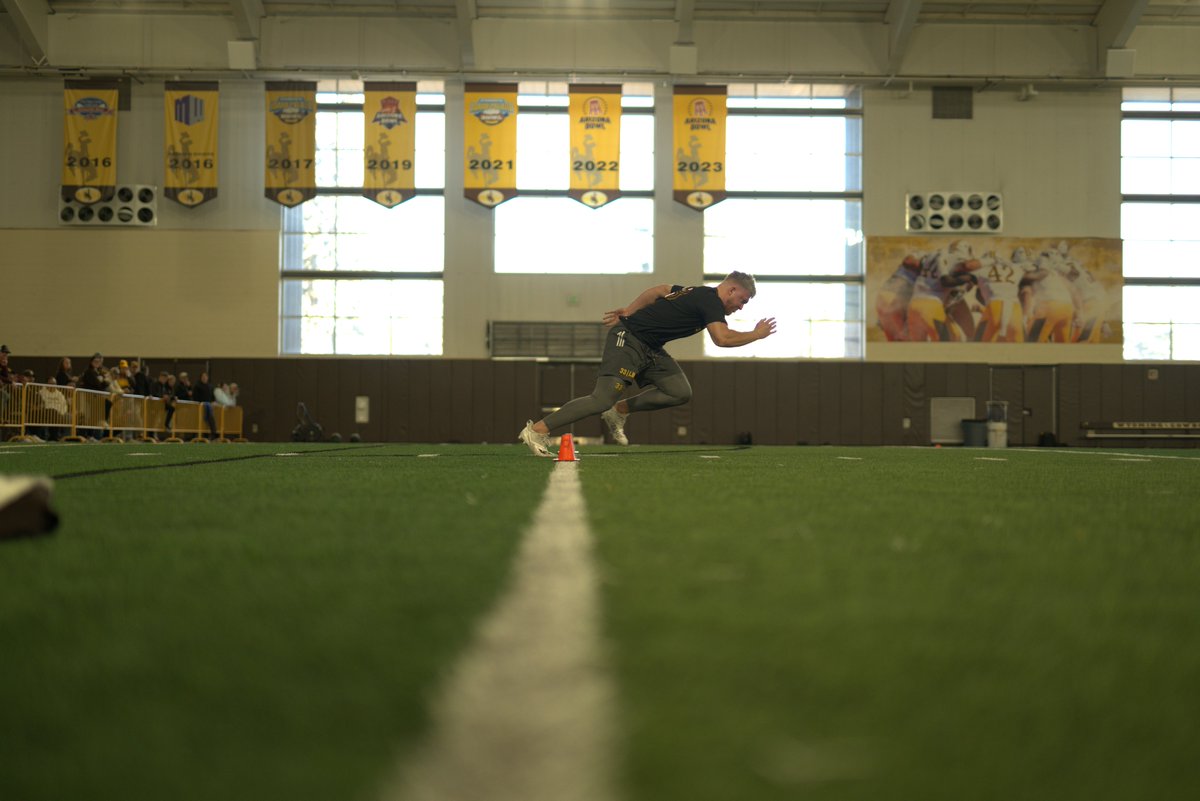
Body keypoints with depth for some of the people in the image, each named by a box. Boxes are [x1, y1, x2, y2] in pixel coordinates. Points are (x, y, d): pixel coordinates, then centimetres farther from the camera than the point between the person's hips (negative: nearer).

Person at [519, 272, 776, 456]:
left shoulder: (699, 294, 14)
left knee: (681, 392, 1)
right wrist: (756, 335, -13)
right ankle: (537, 430, -13)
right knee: (603, 399, -17)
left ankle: (620, 411, 10)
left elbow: (659, 290, 22)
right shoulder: (711, 301, -14)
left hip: (649, 349, 10)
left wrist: (629, 312, 22)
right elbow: (722, 339, -27)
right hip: (627, 340, -10)